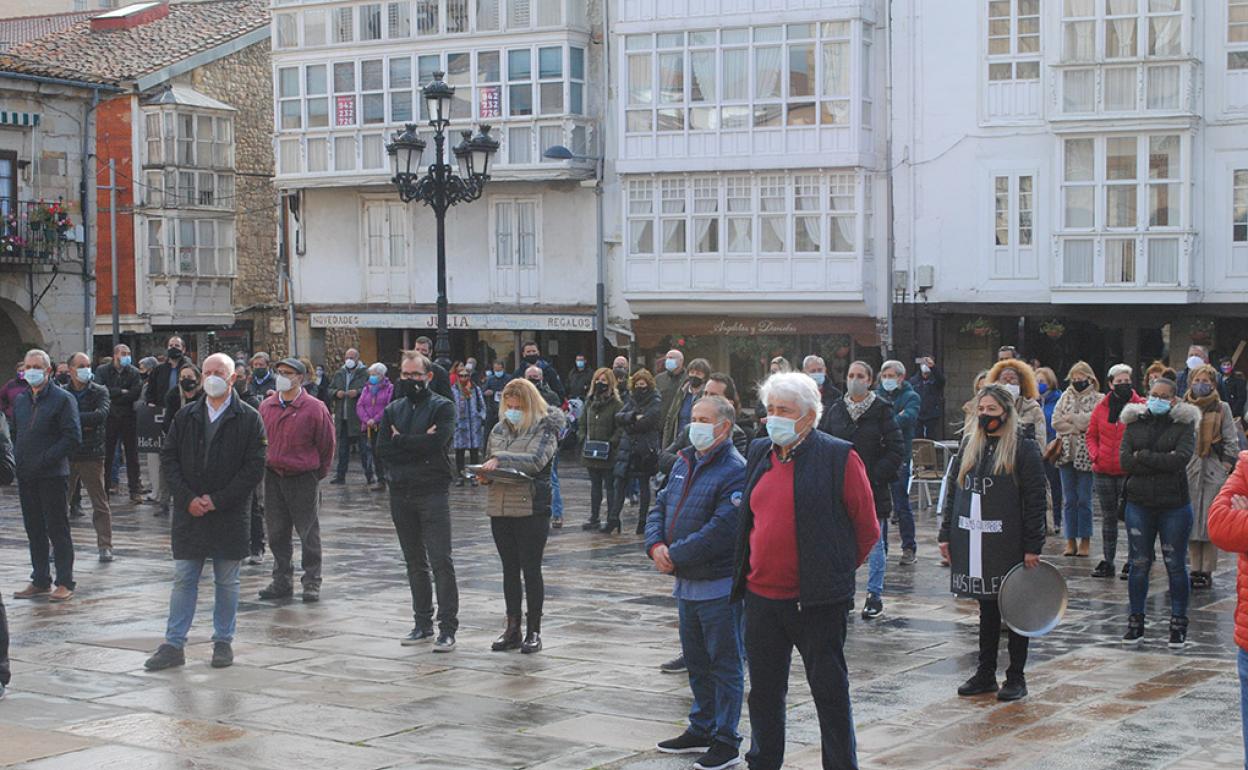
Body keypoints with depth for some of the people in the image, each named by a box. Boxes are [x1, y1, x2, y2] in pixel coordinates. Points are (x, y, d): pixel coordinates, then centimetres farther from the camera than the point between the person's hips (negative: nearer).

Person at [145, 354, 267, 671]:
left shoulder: (249, 419, -4)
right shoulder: (186, 416, 6)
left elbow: (255, 467, -8)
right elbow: (168, 458, 5)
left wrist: (217, 500, -13)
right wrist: (188, 498, -8)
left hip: (229, 515, -2)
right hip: (189, 513, 2)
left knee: (226, 582, 8)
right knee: (183, 580, 5)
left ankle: (223, 641, 20)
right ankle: (174, 645, 9)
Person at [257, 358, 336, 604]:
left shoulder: (314, 408, -9)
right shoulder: (266, 406, 5)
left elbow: (327, 444, -2)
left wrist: (318, 473, 4)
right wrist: (267, 464, 14)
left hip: (304, 479, -5)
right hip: (273, 477, 5)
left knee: (309, 533, 2)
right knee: (277, 532, 9)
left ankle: (312, 583, 10)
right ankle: (282, 581, 19)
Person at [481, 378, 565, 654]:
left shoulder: (544, 429, -4)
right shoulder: (499, 429, 13)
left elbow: (535, 460, -20)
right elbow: (489, 462, 21)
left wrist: (500, 460, -26)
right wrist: (485, 474, -2)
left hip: (532, 508, -5)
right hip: (500, 507, 5)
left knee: (531, 570, -1)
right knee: (509, 569, 10)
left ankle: (534, 631, 7)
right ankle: (512, 629, 17)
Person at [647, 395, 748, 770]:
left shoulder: (735, 471, -17)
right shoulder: (684, 463, 11)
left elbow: (721, 529, -24)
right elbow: (660, 507, 13)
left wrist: (675, 556, -20)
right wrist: (656, 545, -7)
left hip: (719, 586, -8)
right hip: (685, 583, 9)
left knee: (724, 664, 1)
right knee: (696, 661, 19)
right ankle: (701, 729, 31)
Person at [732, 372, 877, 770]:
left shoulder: (839, 457, -10)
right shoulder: (759, 453, 9)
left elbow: (867, 529, -3)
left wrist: (835, 570, 4)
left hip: (817, 602, -6)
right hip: (762, 597, 6)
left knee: (830, 693, 5)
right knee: (763, 692, 15)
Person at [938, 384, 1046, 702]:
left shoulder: (1024, 447, -7)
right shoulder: (969, 444, 11)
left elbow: (1035, 499, -9)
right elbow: (953, 490, 14)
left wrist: (1033, 546, -14)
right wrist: (946, 534, 9)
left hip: (1009, 544, -5)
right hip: (973, 542, 5)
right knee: (987, 608, 13)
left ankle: (1016, 676, 12)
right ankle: (985, 674, 20)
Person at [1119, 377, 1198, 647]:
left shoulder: (1184, 425, -1)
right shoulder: (1135, 423, 6)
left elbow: (1181, 459, -17)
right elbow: (1124, 460, -7)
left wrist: (1143, 456, -12)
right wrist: (1162, 463, -14)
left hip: (1174, 506, -2)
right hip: (1139, 505, 2)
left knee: (1176, 565, 5)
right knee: (1139, 564, 8)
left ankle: (1178, 624, 15)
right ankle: (1136, 622, 18)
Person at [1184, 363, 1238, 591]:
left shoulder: (1222, 408, 3)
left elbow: (1231, 441, 3)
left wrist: (1226, 465, -5)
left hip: (1214, 471, -2)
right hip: (1188, 470, 3)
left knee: (1209, 522, -5)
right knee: (1190, 521, 3)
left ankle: (1207, 572, 1)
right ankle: (1195, 569, 11)